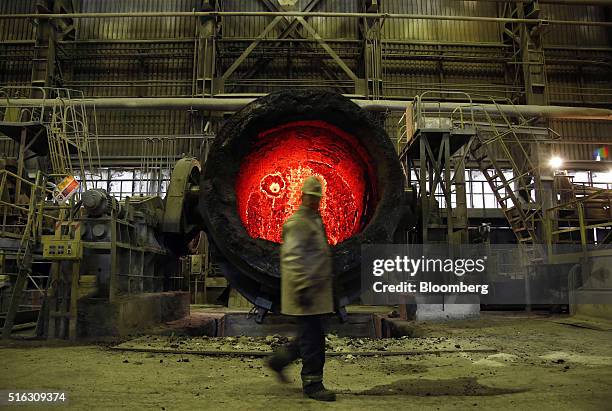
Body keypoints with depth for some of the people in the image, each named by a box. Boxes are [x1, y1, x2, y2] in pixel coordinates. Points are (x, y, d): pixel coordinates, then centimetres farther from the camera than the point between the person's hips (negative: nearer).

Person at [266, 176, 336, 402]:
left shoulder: (316, 220, 19)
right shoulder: (297, 222, -12)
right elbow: (292, 258, -20)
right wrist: (302, 288, -25)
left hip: (316, 290, 10)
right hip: (305, 290, -10)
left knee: (310, 335, 15)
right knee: (312, 338, -3)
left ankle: (278, 360, 30)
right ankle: (312, 383, 9)